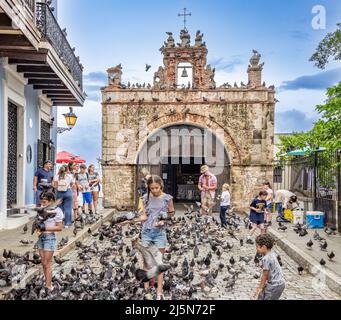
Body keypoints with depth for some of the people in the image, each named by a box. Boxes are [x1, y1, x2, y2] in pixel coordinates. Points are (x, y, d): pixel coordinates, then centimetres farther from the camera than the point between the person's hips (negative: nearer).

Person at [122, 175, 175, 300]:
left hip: (160, 232, -3)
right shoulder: (146, 198, -1)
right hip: (146, 232, 3)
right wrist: (132, 220, -14)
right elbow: (144, 216, 0)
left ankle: (159, 292, 9)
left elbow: (172, 213, 4)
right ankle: (146, 287, 21)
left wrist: (164, 220, -14)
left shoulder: (167, 198, -8)